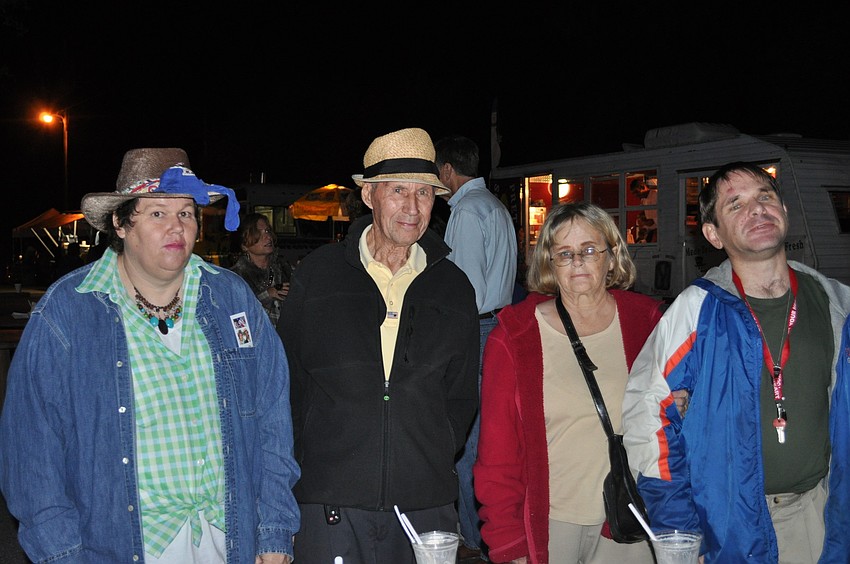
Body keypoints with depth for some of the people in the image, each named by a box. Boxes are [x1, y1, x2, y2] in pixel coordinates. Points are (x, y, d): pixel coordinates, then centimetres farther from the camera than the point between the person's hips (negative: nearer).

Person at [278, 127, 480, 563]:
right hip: (329, 504, -1)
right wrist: (297, 466, 2)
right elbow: (286, 378, 6)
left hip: (425, 505, 2)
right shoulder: (317, 274, 2)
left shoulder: (454, 289, 7)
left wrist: (433, 463, 5)